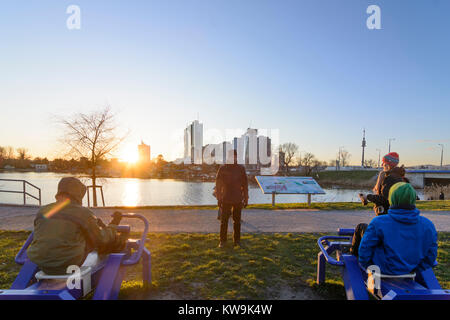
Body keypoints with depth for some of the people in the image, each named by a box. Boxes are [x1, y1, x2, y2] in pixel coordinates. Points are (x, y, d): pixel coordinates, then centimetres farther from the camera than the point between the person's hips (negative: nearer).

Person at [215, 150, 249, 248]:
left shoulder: (241, 169, 6)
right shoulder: (222, 168, 1)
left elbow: (245, 184, 9)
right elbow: (218, 184, 3)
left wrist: (246, 199, 7)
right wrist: (219, 198, -1)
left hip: (238, 200, 1)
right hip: (225, 199, -1)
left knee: (237, 221, 9)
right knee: (224, 221, 4)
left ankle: (236, 240, 23)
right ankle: (222, 241, 18)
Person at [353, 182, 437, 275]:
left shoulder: (378, 223, -29)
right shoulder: (428, 226, -16)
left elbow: (365, 249, -19)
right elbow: (430, 258, -6)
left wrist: (367, 265, 1)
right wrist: (414, 269, 11)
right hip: (409, 270, 4)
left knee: (362, 227, 14)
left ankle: (353, 252, 42)